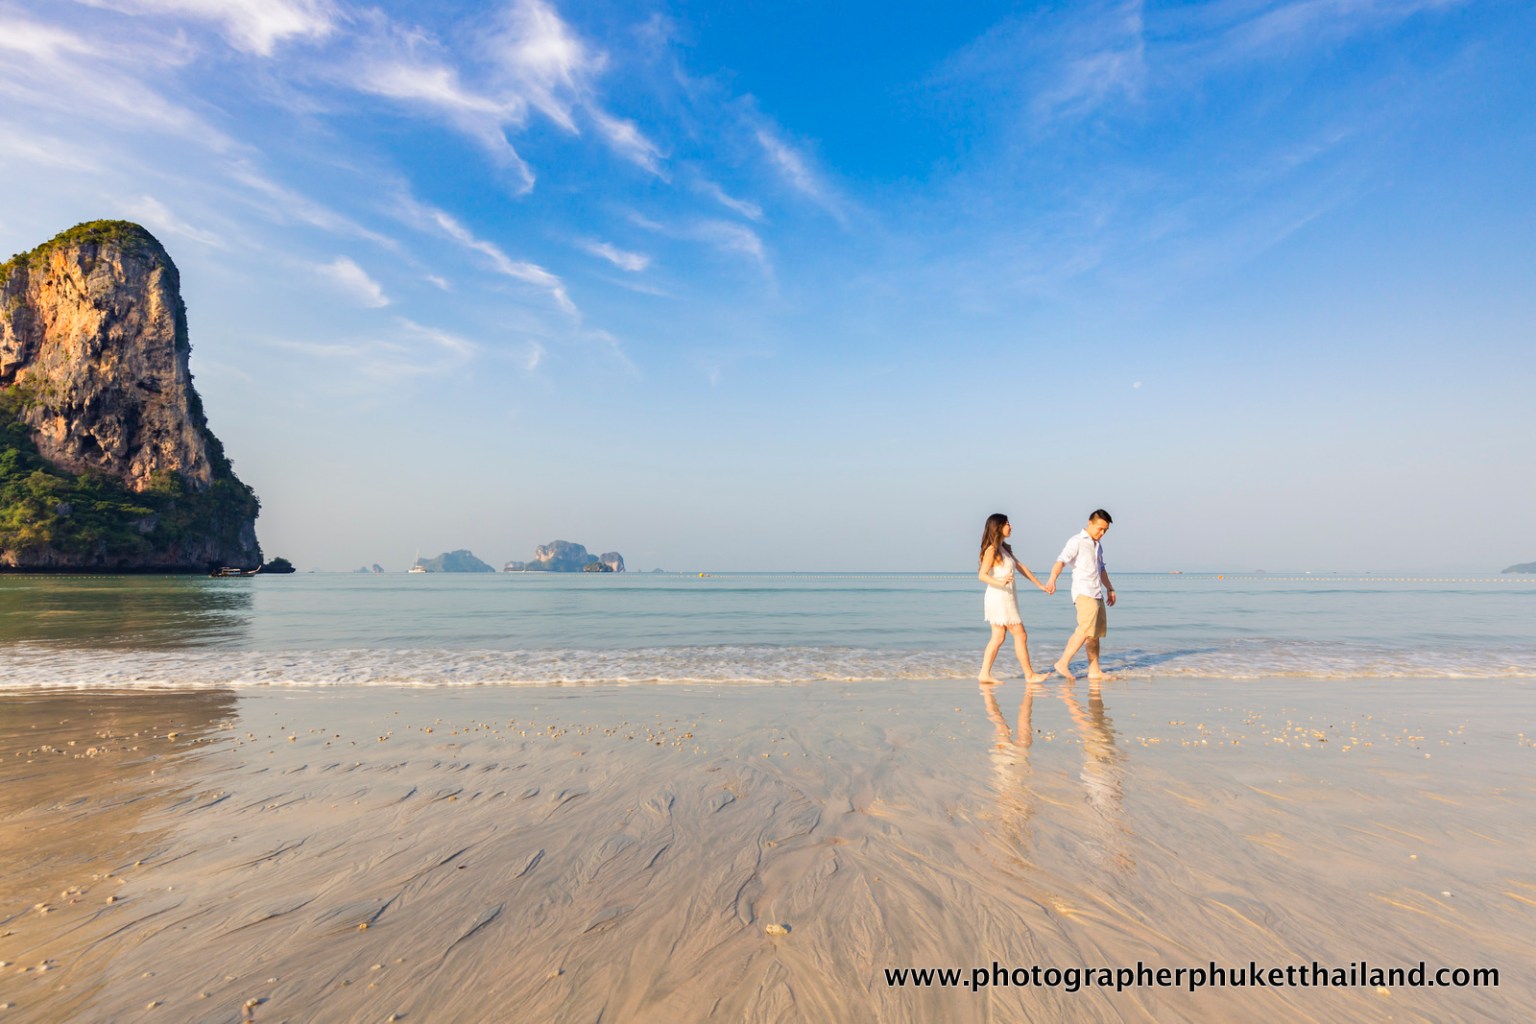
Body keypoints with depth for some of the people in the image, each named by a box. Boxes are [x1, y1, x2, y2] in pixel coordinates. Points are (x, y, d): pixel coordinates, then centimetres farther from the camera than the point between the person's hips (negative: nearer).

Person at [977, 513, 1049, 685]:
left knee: (997, 638, 7)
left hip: (1007, 598, 9)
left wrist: (1040, 585, 22)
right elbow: (982, 575, -19)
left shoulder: (1005, 549, 16)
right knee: (1020, 635, -4)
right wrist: (1000, 582, -36)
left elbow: (1021, 567, 20)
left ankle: (985, 674, 8)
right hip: (999, 598, -9)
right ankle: (1030, 675, 4)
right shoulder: (992, 550, -12)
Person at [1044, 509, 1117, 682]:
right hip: (1083, 592, -9)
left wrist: (1110, 589, 36)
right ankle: (1063, 663, -20)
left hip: (1097, 593, 9)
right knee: (1086, 629, -21)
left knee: (1096, 633, 8)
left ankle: (1094, 670, 14)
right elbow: (1061, 560, -22)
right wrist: (1052, 579, -39)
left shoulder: (1098, 545, 21)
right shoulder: (1076, 541, -6)